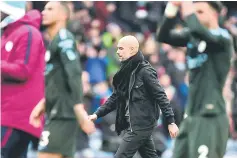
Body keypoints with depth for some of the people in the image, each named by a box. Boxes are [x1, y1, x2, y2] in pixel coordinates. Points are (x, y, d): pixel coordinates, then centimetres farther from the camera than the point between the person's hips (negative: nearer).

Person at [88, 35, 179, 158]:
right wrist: (97, 114, 6)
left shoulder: (145, 71, -14)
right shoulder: (125, 71, 9)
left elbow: (161, 96, -15)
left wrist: (171, 122, -17)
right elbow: (115, 97, 14)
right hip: (132, 123, 8)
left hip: (141, 124, -8)